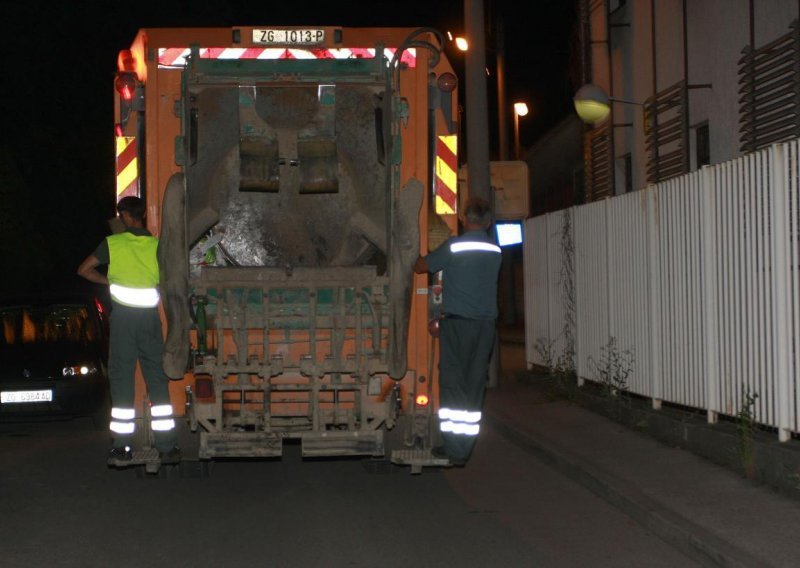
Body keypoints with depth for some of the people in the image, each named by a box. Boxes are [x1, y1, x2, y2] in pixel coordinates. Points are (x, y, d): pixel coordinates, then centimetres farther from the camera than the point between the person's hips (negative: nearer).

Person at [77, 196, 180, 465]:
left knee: (122, 379, 4)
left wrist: (109, 281, 12)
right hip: (150, 317, 1)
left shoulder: (113, 243, -2)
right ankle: (167, 447, 5)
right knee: (158, 380, 6)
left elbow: (84, 269, 2)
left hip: (122, 316, -1)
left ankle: (122, 447, 3)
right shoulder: (157, 245, 0)